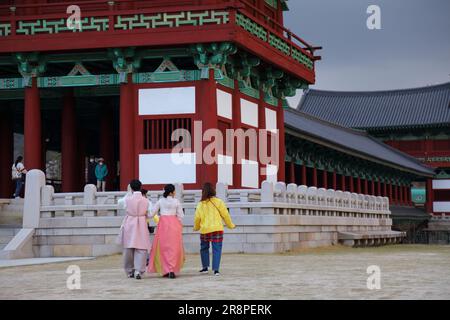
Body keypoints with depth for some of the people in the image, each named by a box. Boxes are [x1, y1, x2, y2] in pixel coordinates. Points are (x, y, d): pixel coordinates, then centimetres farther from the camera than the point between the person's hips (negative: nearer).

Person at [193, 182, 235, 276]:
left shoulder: (201, 204, 0)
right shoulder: (218, 202, -3)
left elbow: (197, 217, 4)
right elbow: (225, 215, 0)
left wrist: (196, 228, 23)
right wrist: (231, 225, 15)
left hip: (204, 230, 1)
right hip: (217, 229, -1)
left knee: (204, 248, 19)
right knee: (217, 249, 0)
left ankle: (205, 267, 25)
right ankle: (216, 269, -7)